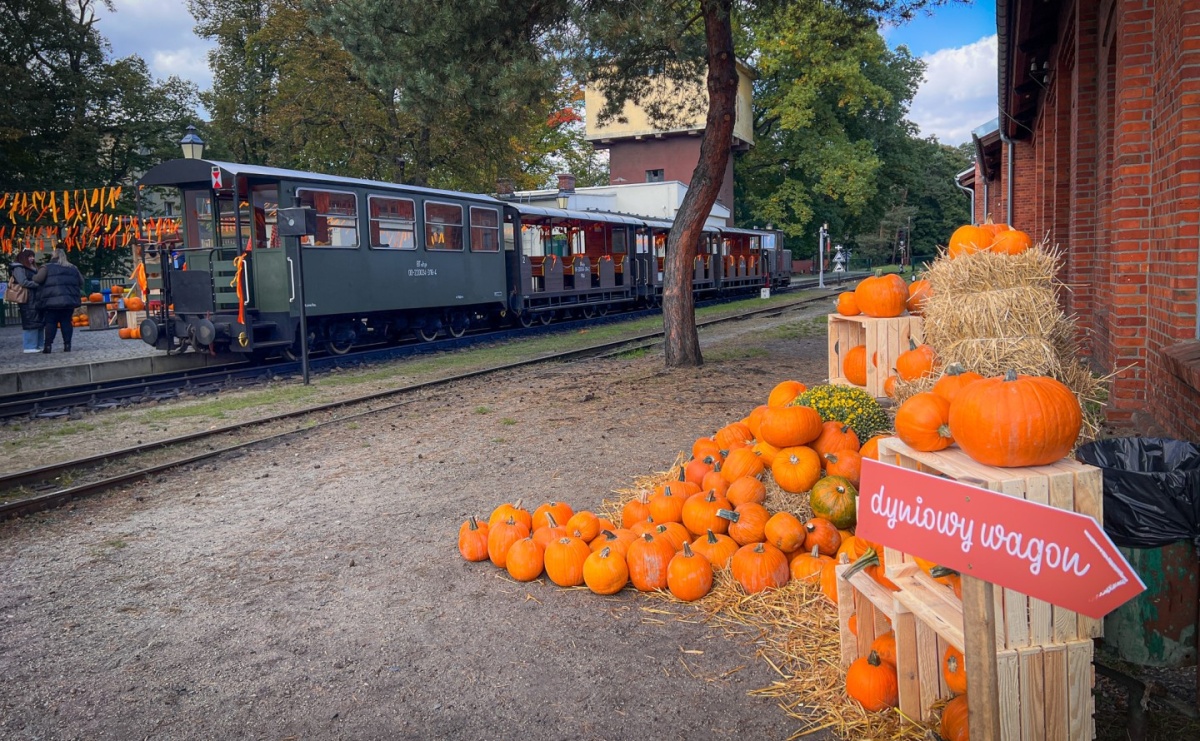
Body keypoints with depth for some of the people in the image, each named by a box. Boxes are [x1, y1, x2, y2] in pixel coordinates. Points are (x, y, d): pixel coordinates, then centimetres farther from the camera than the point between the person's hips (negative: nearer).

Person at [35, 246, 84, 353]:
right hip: (69, 300, 4)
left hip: (52, 301, -3)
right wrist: (76, 292, 24)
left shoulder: (47, 267, -2)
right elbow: (81, 282, 15)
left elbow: (37, 279, -9)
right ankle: (67, 345, 2)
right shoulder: (73, 268, 13)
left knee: (51, 322, 1)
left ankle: (48, 345, -1)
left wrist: (32, 277, 12)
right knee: (66, 322, 6)